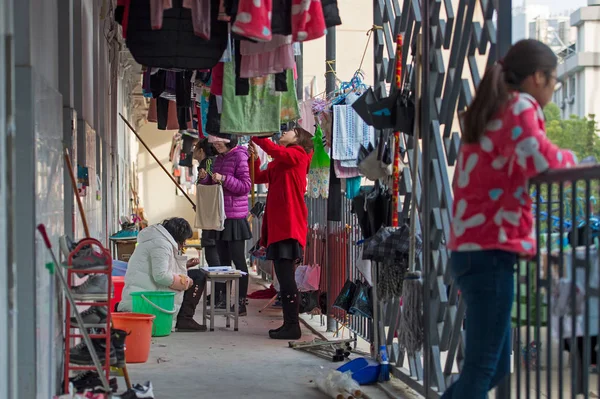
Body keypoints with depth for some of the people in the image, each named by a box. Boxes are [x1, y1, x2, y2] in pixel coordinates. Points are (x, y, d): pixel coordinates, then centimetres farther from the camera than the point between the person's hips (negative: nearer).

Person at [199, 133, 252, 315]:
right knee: (223, 260, 11)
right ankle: (221, 299, 17)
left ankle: (241, 302, -3)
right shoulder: (219, 159, 15)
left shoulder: (239, 157, -9)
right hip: (220, 216, 8)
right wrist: (205, 178, 2)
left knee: (238, 260, -5)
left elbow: (245, 186, -15)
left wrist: (224, 179, -23)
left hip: (235, 217, -8)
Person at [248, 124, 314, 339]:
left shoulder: (298, 154, -2)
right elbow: (259, 178, 23)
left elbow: (276, 151, -21)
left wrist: (256, 136, -11)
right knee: (283, 277, 9)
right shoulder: (278, 162, 23)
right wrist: (254, 159, 9)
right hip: (277, 225, 9)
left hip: (289, 225, -9)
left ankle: (293, 326, -10)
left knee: (286, 277, -11)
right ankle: (288, 324, 14)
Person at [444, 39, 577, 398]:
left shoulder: (491, 113, 22)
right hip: (492, 252, -10)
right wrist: (573, 163, -8)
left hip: (472, 250, 10)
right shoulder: (520, 106, -8)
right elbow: (535, 157, -27)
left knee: (496, 365, 15)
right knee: (483, 366, -6)